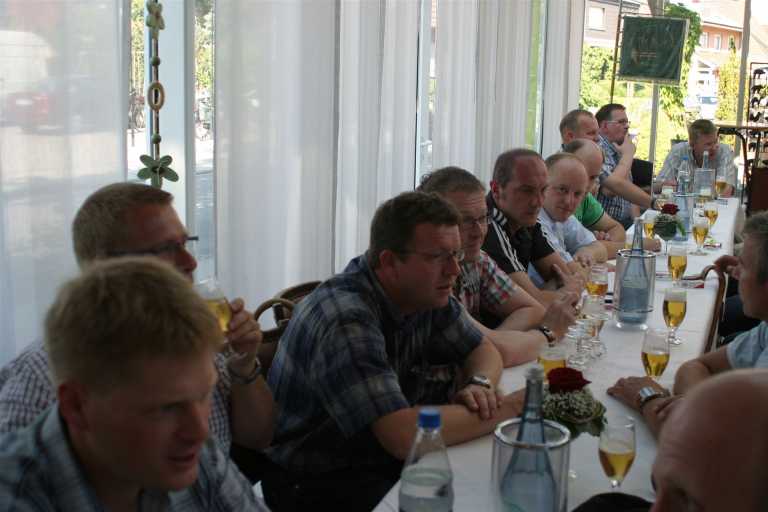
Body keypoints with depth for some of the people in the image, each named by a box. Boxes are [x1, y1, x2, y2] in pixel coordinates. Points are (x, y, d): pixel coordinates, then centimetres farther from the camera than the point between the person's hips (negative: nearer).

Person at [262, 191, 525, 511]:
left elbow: (484, 351, 9)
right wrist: (507, 408, -25)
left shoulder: (426, 292, -3)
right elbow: (404, 436, -36)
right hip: (319, 484, -8)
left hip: (385, 458, 8)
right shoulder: (346, 318, -29)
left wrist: (479, 385, -15)